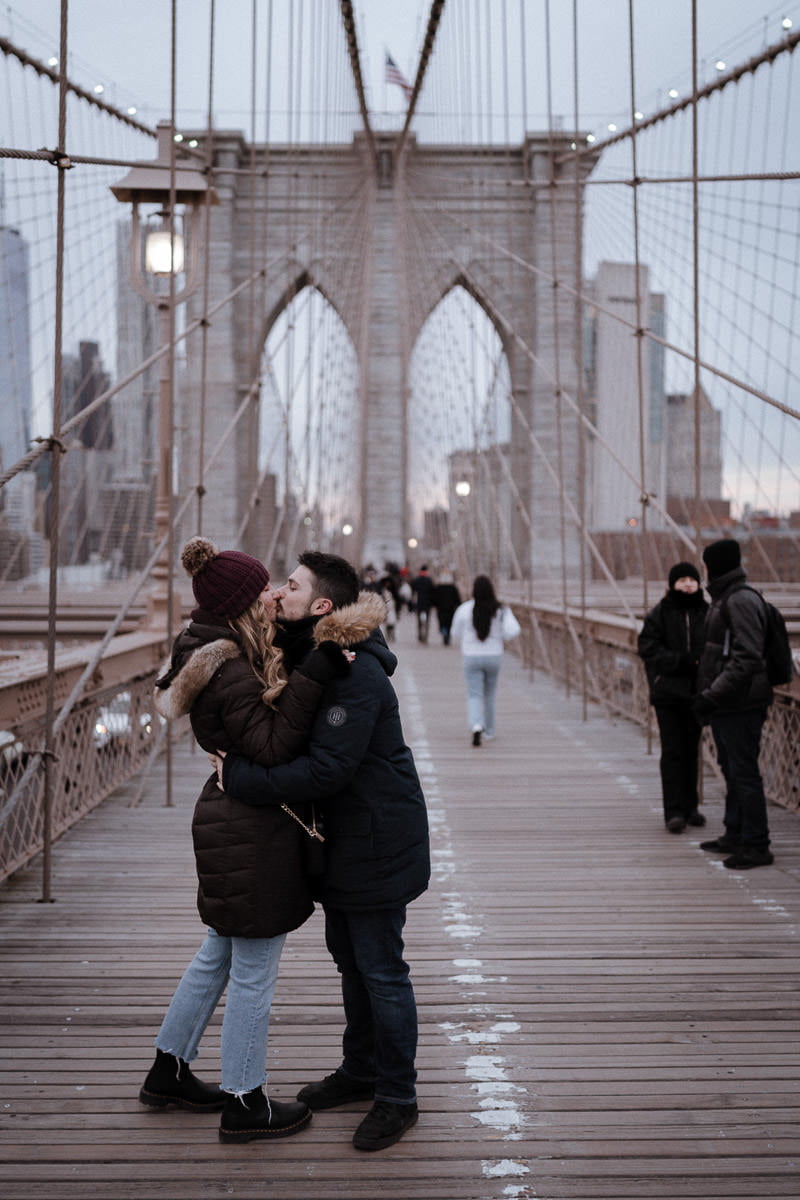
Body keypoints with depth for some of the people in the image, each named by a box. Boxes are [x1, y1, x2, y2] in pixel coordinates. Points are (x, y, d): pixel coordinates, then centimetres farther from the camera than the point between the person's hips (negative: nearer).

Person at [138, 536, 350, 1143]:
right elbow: (274, 745, -26)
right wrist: (314, 676, -29)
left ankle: (170, 1071, 36)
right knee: (254, 972, 3)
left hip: (232, 822, 10)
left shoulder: (223, 654, 9)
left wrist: (319, 652, 2)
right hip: (252, 831, -10)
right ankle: (245, 1104, 16)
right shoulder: (230, 671, -22)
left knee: (220, 954, 23)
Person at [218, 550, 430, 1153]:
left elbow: (326, 769, -31)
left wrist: (239, 776, -27)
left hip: (379, 842, -10)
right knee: (348, 955, 20)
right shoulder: (310, 658, 6)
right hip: (344, 838, 10)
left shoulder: (356, 675, -25)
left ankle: (397, 1097, 15)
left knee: (380, 969, 0)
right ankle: (360, 1070, 37)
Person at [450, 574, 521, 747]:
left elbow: (456, 633, 2)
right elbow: (513, 630, -18)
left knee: (474, 695, 0)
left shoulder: (464, 609, -8)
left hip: (472, 657, -2)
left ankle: (477, 725, -25)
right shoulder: (501, 610, -8)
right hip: (494, 656, 2)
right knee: (489, 694, 20)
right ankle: (489, 731, 30)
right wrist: (503, 638, 3)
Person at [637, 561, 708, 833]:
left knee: (692, 751, 10)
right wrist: (682, 661, -18)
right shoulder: (659, 614, -2)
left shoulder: (707, 613, 4)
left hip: (697, 693, 3)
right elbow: (648, 649, -8)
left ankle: (689, 807, 20)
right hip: (668, 693, -3)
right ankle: (674, 811, -3)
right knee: (672, 752, -4)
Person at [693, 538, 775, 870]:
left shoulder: (742, 600, -15)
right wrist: (707, 694, 17)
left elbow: (747, 658, -23)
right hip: (726, 705, 10)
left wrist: (712, 694, -24)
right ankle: (735, 835, 27)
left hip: (740, 705, -10)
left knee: (744, 772, -7)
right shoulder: (724, 599, 17)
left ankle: (756, 845, -3)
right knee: (732, 771, 17)